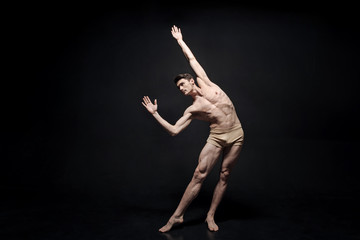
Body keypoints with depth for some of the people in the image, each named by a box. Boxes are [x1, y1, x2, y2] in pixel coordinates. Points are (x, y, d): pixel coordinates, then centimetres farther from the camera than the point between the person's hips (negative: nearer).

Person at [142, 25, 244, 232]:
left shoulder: (206, 83, 5)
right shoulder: (192, 110, 2)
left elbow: (192, 60, 12)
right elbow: (174, 130, -2)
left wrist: (180, 41, 16)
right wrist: (155, 114, -1)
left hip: (236, 135, 1)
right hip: (216, 137, 0)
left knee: (224, 176, 2)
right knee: (199, 175, -8)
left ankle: (210, 216, 13)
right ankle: (177, 216, -3)